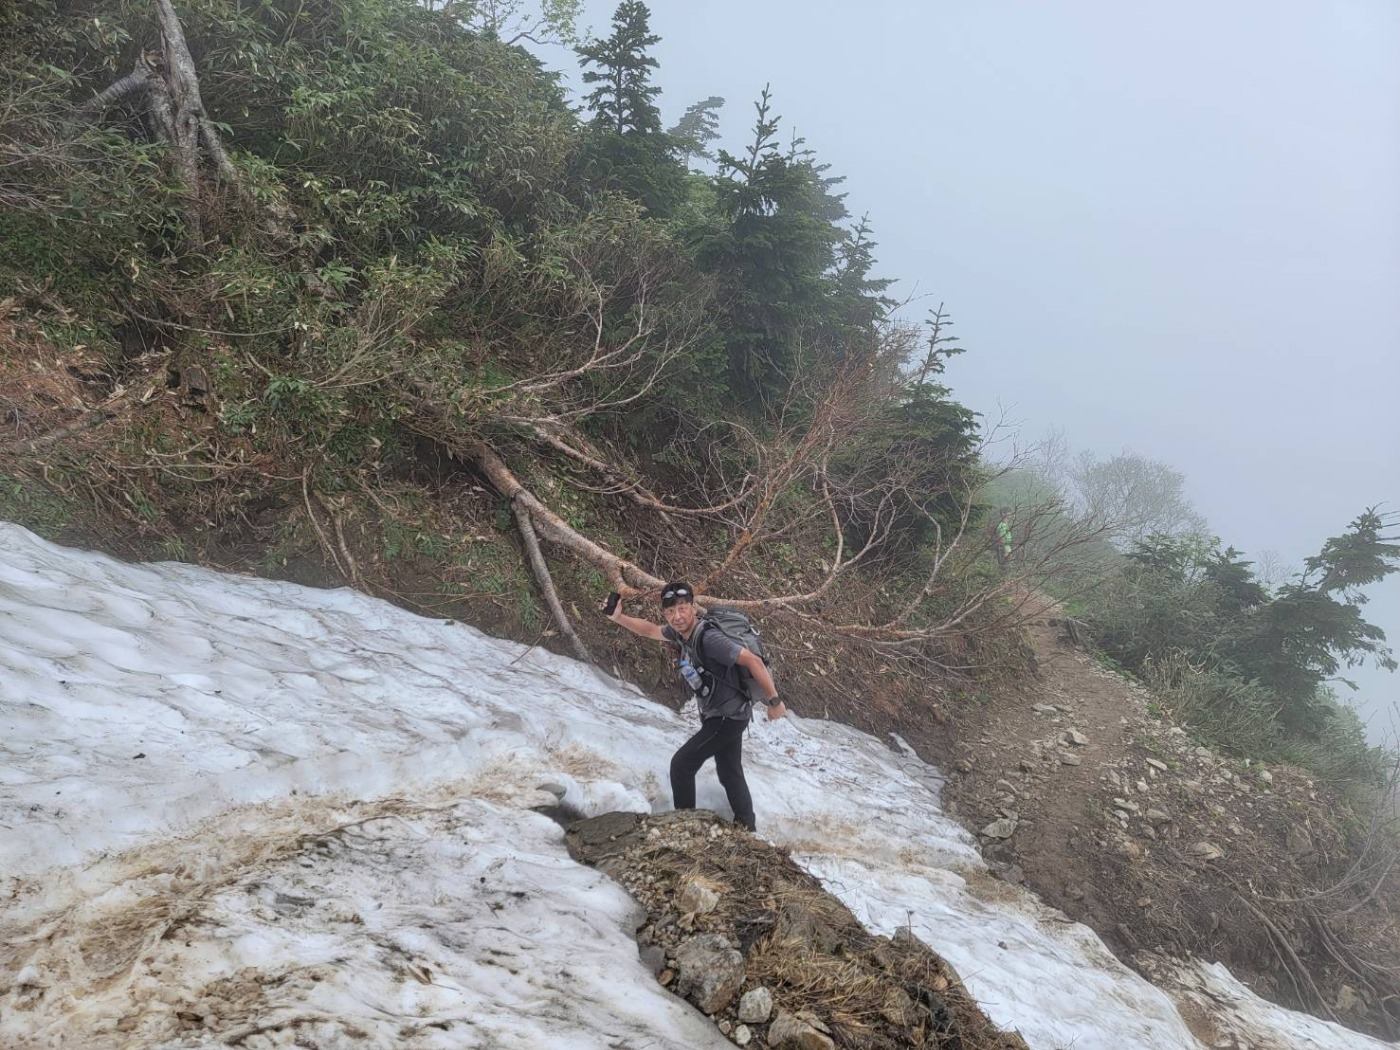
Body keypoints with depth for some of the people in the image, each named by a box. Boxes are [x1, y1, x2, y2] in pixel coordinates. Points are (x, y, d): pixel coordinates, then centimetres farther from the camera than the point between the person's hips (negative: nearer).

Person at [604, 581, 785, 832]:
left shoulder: (709, 638, -29)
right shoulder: (681, 632, -4)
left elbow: (754, 661, -29)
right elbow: (650, 630, 13)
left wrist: (774, 701, -24)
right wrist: (618, 618, -1)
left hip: (729, 717, -9)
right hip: (720, 715, 9)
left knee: (682, 763, -4)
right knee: (730, 773, 19)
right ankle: (747, 828, 33)